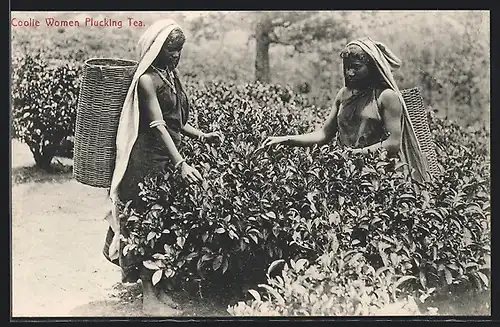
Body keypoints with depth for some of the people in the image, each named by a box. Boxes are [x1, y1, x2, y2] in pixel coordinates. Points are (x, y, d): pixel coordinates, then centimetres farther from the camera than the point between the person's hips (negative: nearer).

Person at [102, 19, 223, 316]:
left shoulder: (171, 75, 12)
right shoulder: (147, 79, -14)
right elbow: (157, 125, -21)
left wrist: (202, 136, 8)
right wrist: (180, 163, -28)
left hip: (168, 156, 8)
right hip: (148, 160, -8)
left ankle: (157, 287, 18)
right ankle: (149, 295, 2)